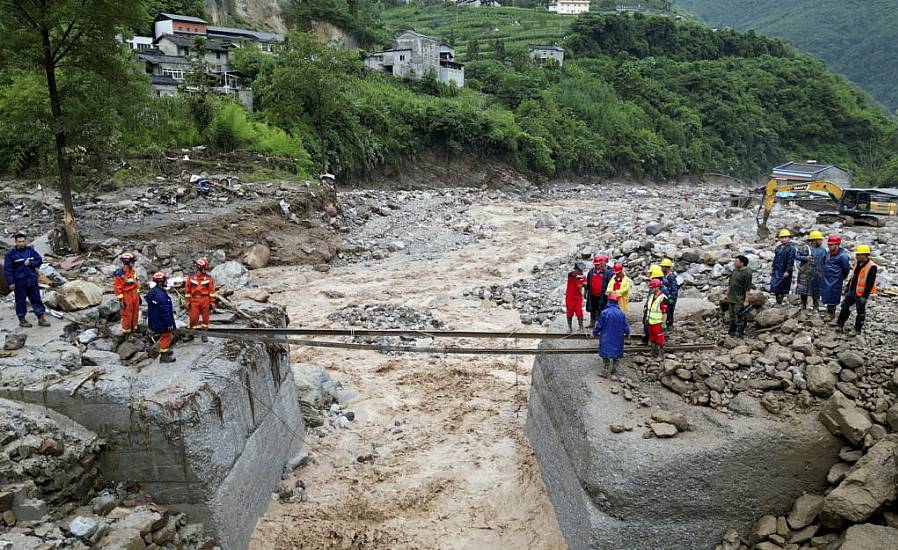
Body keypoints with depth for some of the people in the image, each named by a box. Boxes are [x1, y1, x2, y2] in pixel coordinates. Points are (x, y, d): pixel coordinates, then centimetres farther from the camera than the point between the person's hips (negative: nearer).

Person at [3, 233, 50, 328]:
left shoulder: (30, 250, 5)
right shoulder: (10, 253, -5)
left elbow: (39, 260, 7)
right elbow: (7, 269, -6)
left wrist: (30, 263, -13)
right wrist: (11, 282, -11)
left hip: (32, 281, 3)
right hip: (19, 282, -3)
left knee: (36, 299, 5)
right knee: (20, 301, 6)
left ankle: (41, 319, 10)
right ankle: (22, 320, 18)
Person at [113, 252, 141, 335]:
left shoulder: (133, 271, 5)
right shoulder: (120, 273, -19)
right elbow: (117, 287, -17)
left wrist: (138, 295, 17)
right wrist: (120, 300, -17)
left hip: (135, 295, 7)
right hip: (126, 296, -7)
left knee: (135, 313, 17)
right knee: (127, 314, 3)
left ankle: (134, 328, 33)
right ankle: (126, 331, 16)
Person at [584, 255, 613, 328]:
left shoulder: (608, 272, -7)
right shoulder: (591, 271, 6)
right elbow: (587, 282, 15)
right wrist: (585, 291, 16)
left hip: (602, 296, -5)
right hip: (592, 295, 5)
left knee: (600, 310, -1)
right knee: (592, 310, 15)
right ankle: (592, 323, 28)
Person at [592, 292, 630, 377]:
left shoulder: (604, 312, -16)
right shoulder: (621, 314, -8)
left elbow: (599, 326, -9)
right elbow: (626, 328, 1)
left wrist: (594, 333, 9)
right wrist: (627, 333, 23)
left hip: (606, 339, -2)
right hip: (617, 340, 2)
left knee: (606, 356, 7)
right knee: (616, 356, 18)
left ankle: (606, 372, 6)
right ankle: (613, 369, 28)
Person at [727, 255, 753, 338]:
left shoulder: (747, 273, -15)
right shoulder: (735, 270, 9)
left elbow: (748, 288, -17)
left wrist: (746, 300, -19)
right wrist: (728, 293, 18)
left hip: (740, 299, -8)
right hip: (732, 297, 8)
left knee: (739, 316, -4)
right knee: (732, 315, 14)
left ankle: (740, 333, 5)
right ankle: (732, 331, 24)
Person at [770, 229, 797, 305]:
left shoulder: (791, 248, -8)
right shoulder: (778, 247, 11)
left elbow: (791, 261, -12)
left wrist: (787, 271, -16)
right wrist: (772, 268, 16)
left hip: (785, 271, -6)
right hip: (777, 271, 6)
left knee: (784, 288, 0)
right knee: (775, 286, 4)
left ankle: (781, 301, 7)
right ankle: (778, 301, 13)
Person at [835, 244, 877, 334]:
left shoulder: (871, 267, -18)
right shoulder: (858, 264, 9)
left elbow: (870, 283, -19)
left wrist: (865, 296, -20)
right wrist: (847, 290, 17)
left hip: (861, 294, -8)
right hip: (852, 292, 8)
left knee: (860, 311, 5)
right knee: (845, 306, 12)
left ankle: (858, 329, 15)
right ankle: (840, 324, 25)